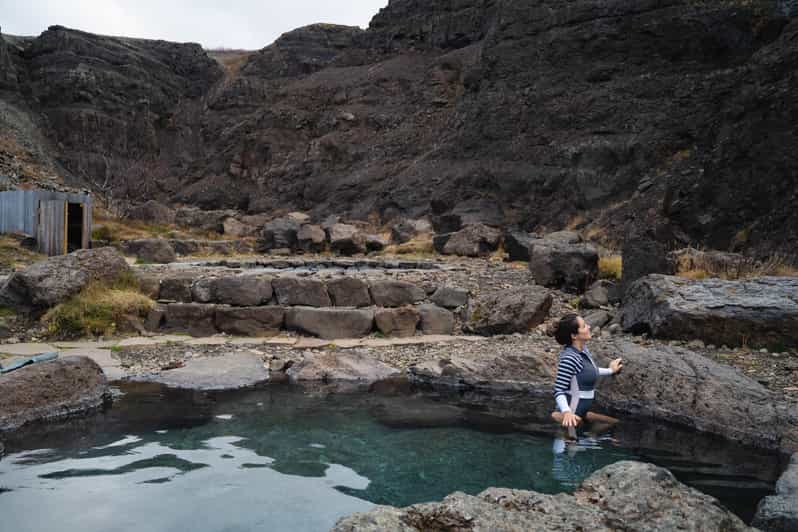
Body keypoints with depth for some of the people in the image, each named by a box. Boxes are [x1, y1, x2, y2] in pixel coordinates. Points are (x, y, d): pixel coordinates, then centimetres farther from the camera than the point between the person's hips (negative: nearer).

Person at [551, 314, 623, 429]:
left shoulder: (582, 349, 2)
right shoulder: (569, 358, -24)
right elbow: (558, 391, -25)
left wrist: (610, 370, 32)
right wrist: (566, 412, -39)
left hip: (581, 411, 8)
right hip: (572, 416, -8)